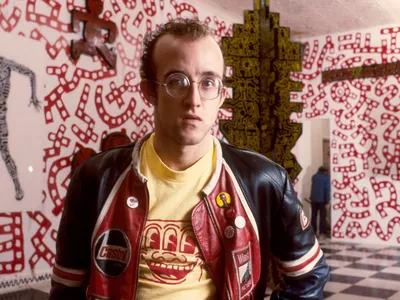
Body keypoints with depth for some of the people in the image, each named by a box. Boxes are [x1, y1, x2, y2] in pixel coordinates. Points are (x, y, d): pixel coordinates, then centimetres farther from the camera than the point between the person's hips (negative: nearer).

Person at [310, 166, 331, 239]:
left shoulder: (314, 176, 9)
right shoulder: (326, 178, -5)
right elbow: (327, 190, -12)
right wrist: (328, 201, -13)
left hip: (314, 199, 4)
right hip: (322, 199, -4)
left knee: (313, 216, 8)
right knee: (322, 216, 1)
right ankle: (322, 233, -2)